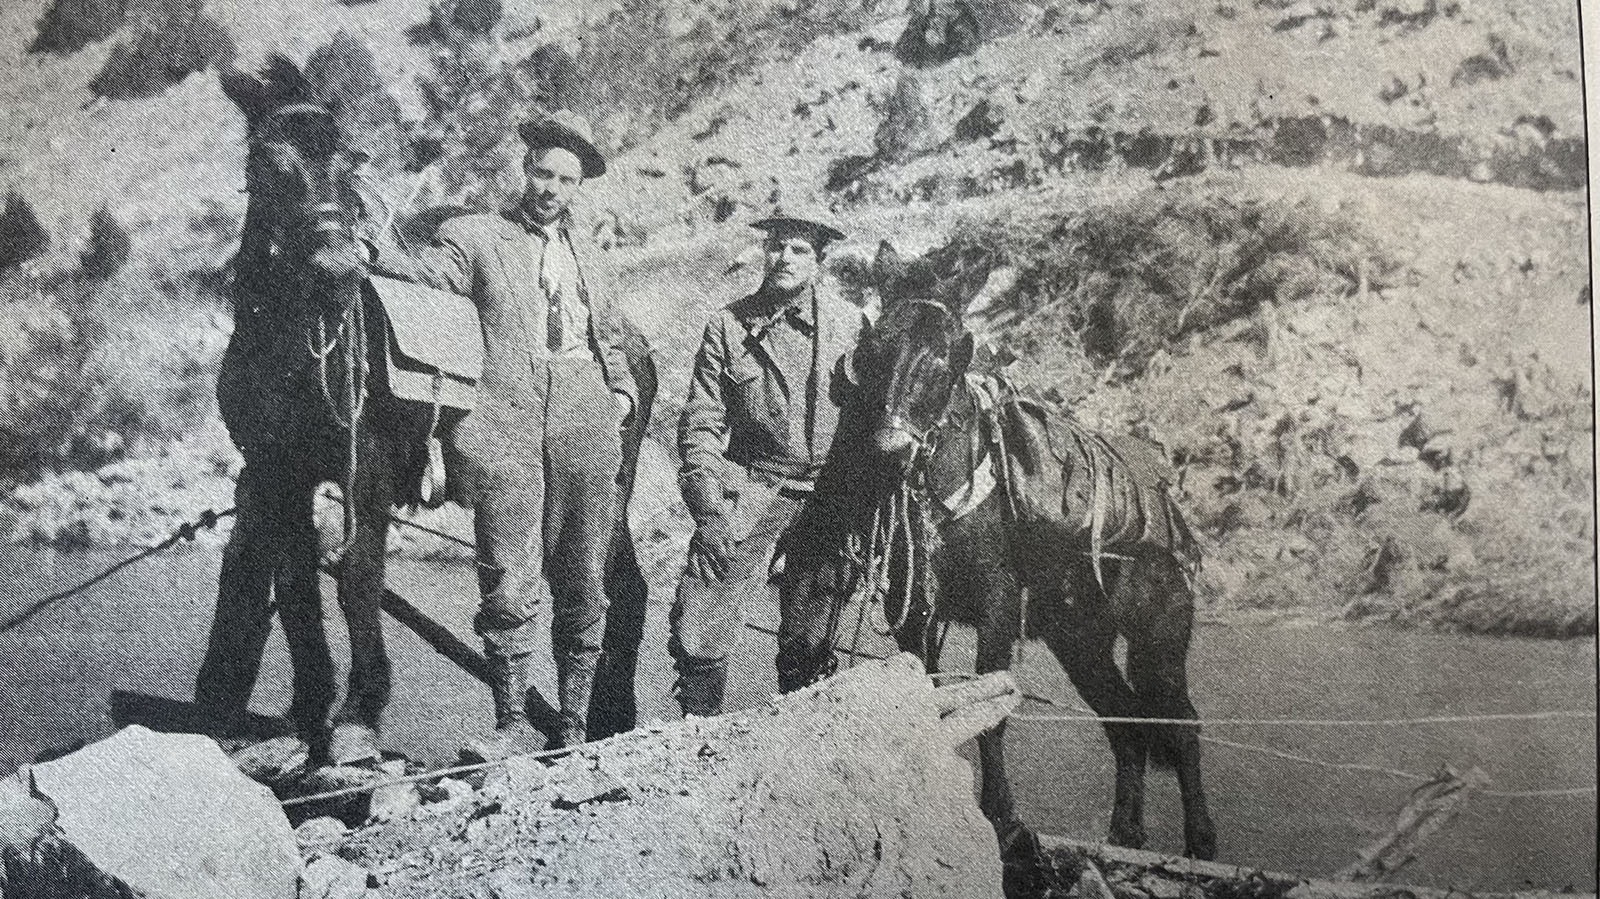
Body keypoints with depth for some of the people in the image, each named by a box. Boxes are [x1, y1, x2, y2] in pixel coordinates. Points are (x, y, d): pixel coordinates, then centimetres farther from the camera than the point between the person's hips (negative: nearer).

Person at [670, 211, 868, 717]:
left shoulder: (849, 323, 3)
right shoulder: (728, 327, 2)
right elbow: (701, 423, 0)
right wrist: (709, 510, -12)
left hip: (828, 497, 1)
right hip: (749, 486, 0)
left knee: (809, 637, 9)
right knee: (697, 627, -8)